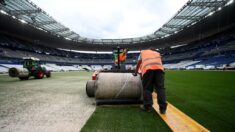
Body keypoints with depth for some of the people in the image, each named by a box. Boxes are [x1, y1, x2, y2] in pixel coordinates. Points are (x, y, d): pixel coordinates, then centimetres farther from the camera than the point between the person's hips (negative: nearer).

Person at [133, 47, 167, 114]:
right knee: (160, 88, 2)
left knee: (147, 88, 3)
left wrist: (135, 73, 49)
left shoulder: (143, 52, 36)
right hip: (159, 67, 2)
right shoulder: (157, 53, 39)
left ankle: (147, 106, 5)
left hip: (147, 68, -2)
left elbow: (138, 64, 38)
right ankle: (162, 108, 0)